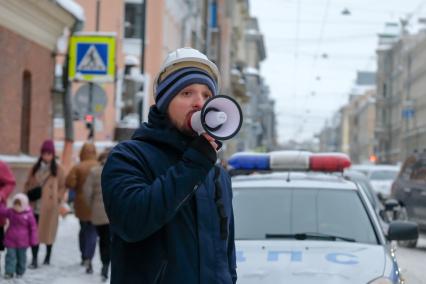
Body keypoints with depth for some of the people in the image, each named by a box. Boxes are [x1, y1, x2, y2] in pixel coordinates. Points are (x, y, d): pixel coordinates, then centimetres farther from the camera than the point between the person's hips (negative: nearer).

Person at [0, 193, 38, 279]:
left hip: (22, 241, -1)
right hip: (11, 240, 1)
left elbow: (33, 228, -4)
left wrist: (33, 240, -4)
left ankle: (20, 272, 24)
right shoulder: (10, 212, -1)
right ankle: (9, 272, 0)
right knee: (10, 255, -2)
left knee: (21, 256, 11)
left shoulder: (28, 215, -9)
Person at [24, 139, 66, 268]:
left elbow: (62, 186, 2)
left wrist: (57, 199, -11)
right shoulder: (35, 168, 9)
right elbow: (28, 184, 14)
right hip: (35, 205, 2)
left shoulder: (57, 169, 1)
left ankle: (48, 257, 27)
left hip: (50, 207, -2)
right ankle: (34, 259, 1)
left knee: (49, 231, 9)